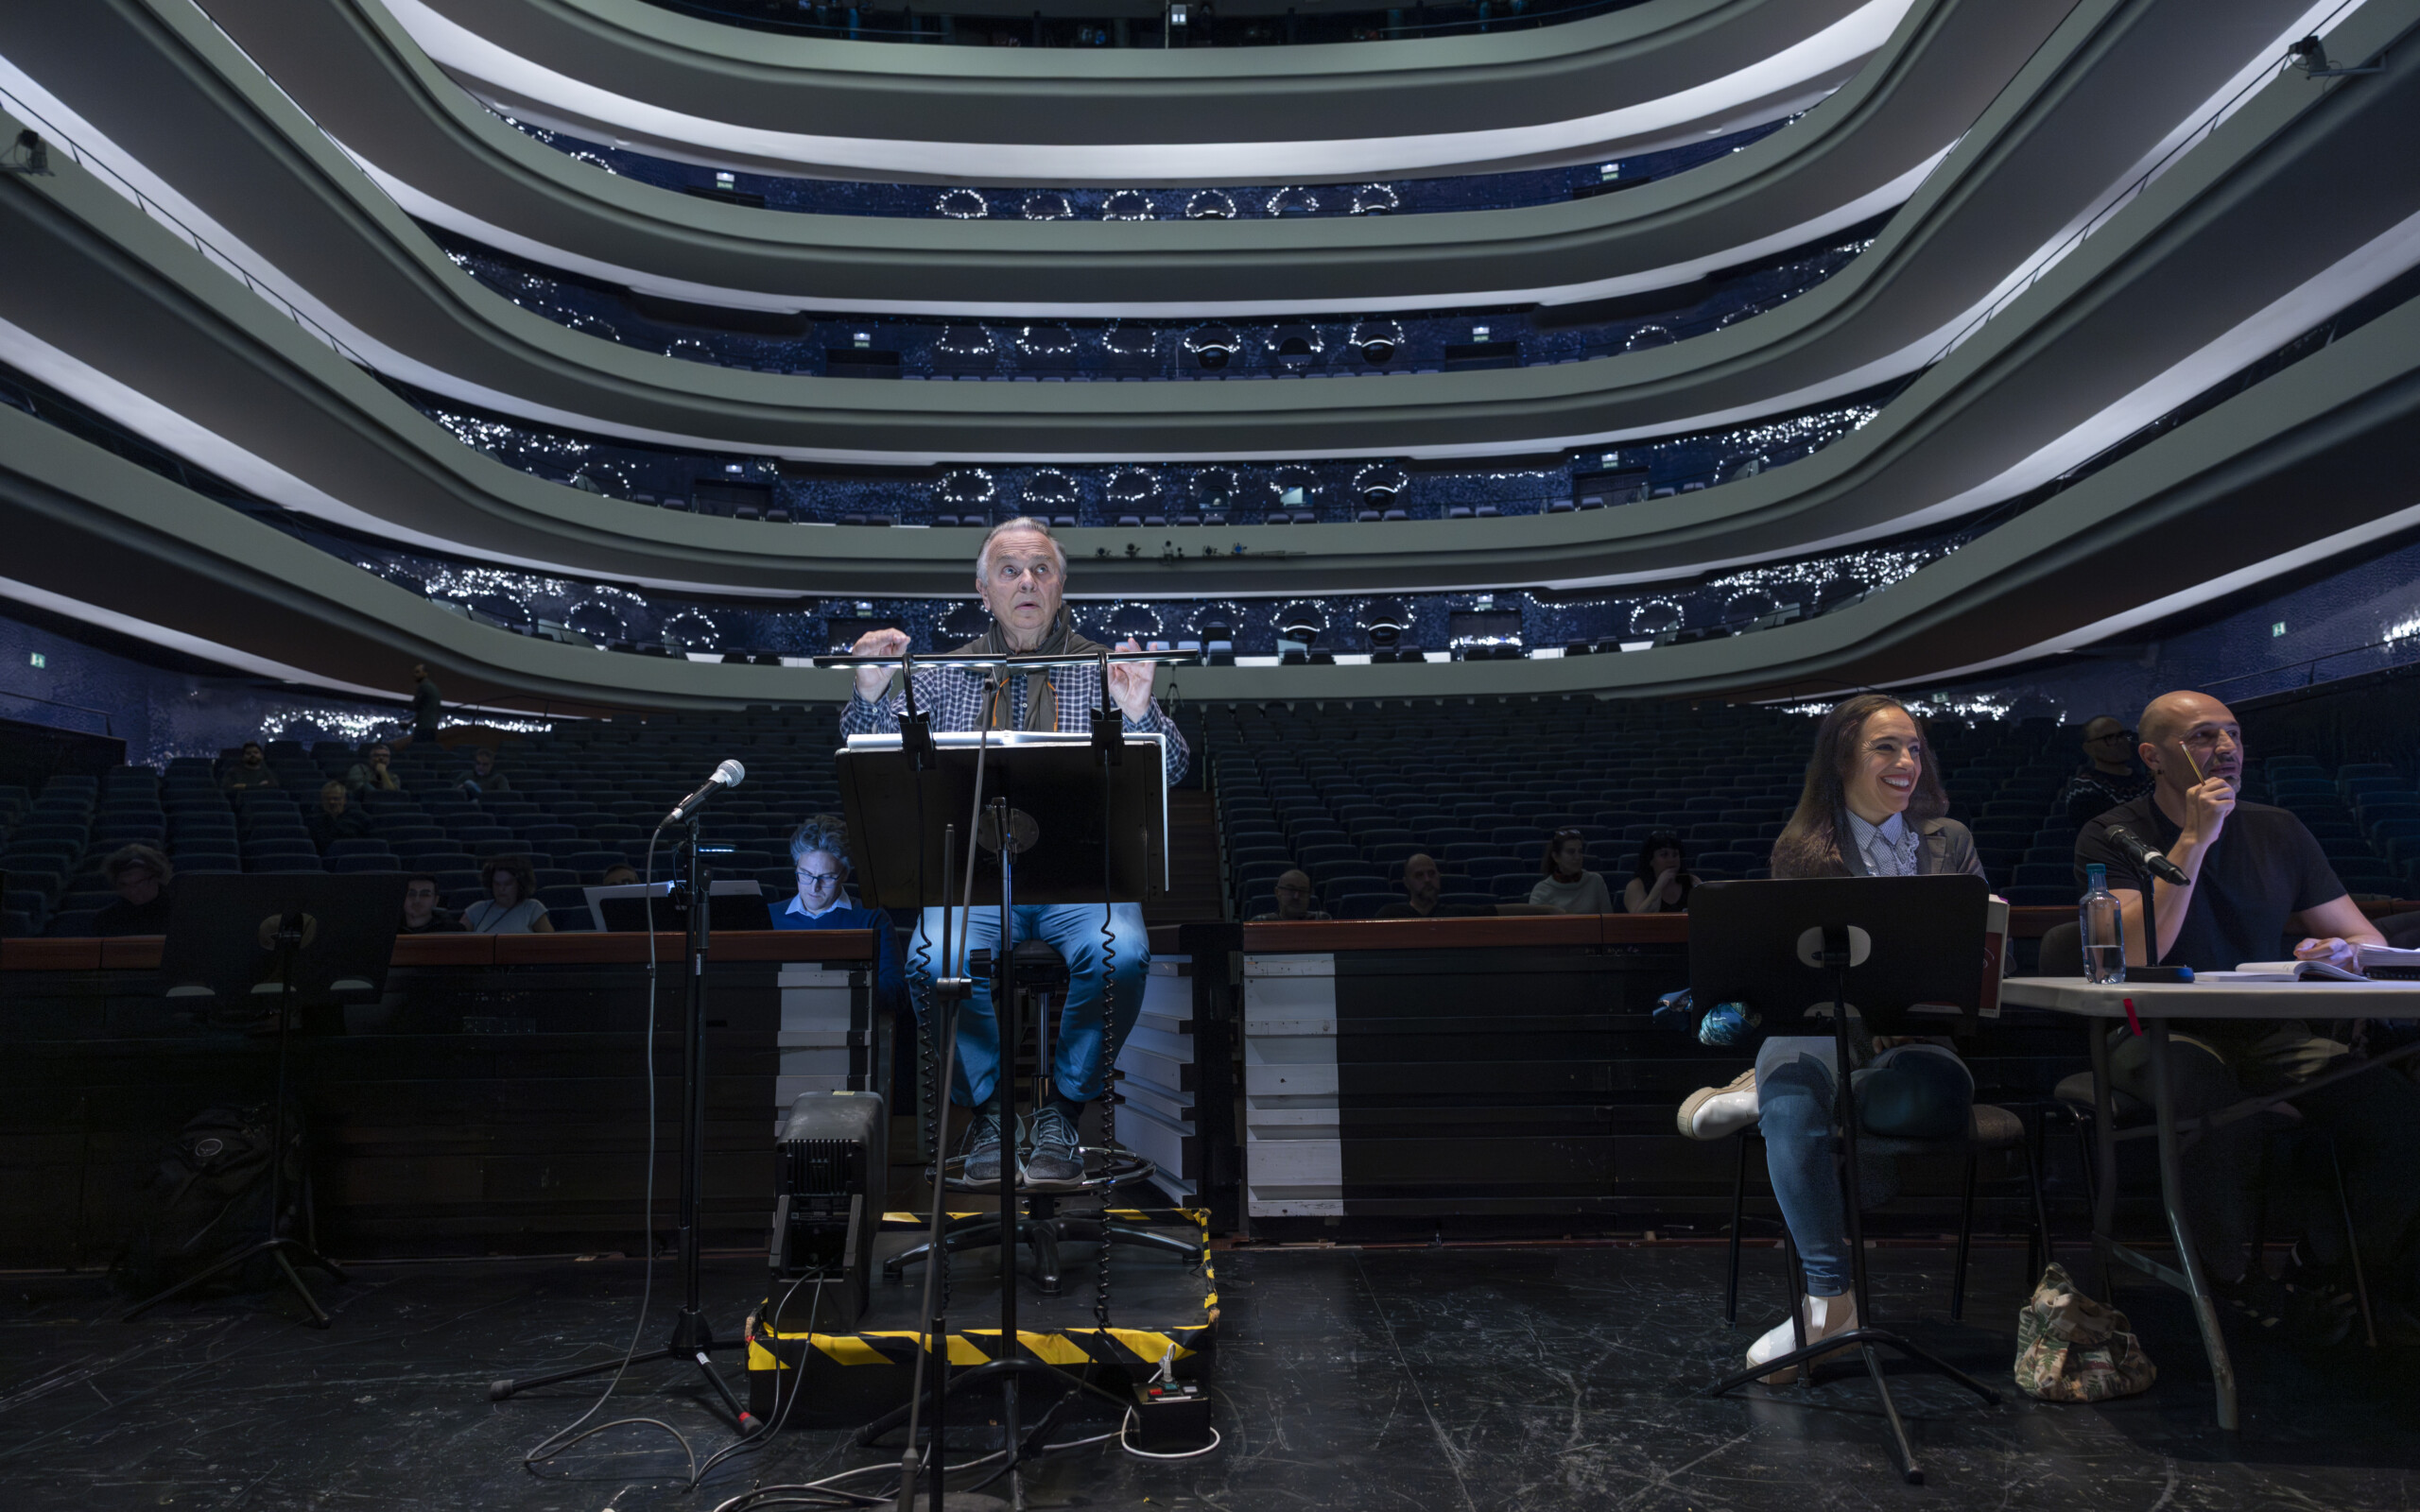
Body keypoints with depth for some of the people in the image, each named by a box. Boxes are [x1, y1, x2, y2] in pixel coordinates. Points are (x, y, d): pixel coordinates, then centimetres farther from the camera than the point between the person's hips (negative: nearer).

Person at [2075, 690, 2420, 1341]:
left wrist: (2342, 950, -14)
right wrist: (2194, 841, -18)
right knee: (2216, 1105, -37)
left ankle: (2328, 1272, 3)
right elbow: (2133, 958, -18)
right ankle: (2238, 1279, -9)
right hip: (2161, 1036, -4)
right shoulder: (2112, 837, -4)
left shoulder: (2277, 832, 11)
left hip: (2268, 1034, 5)